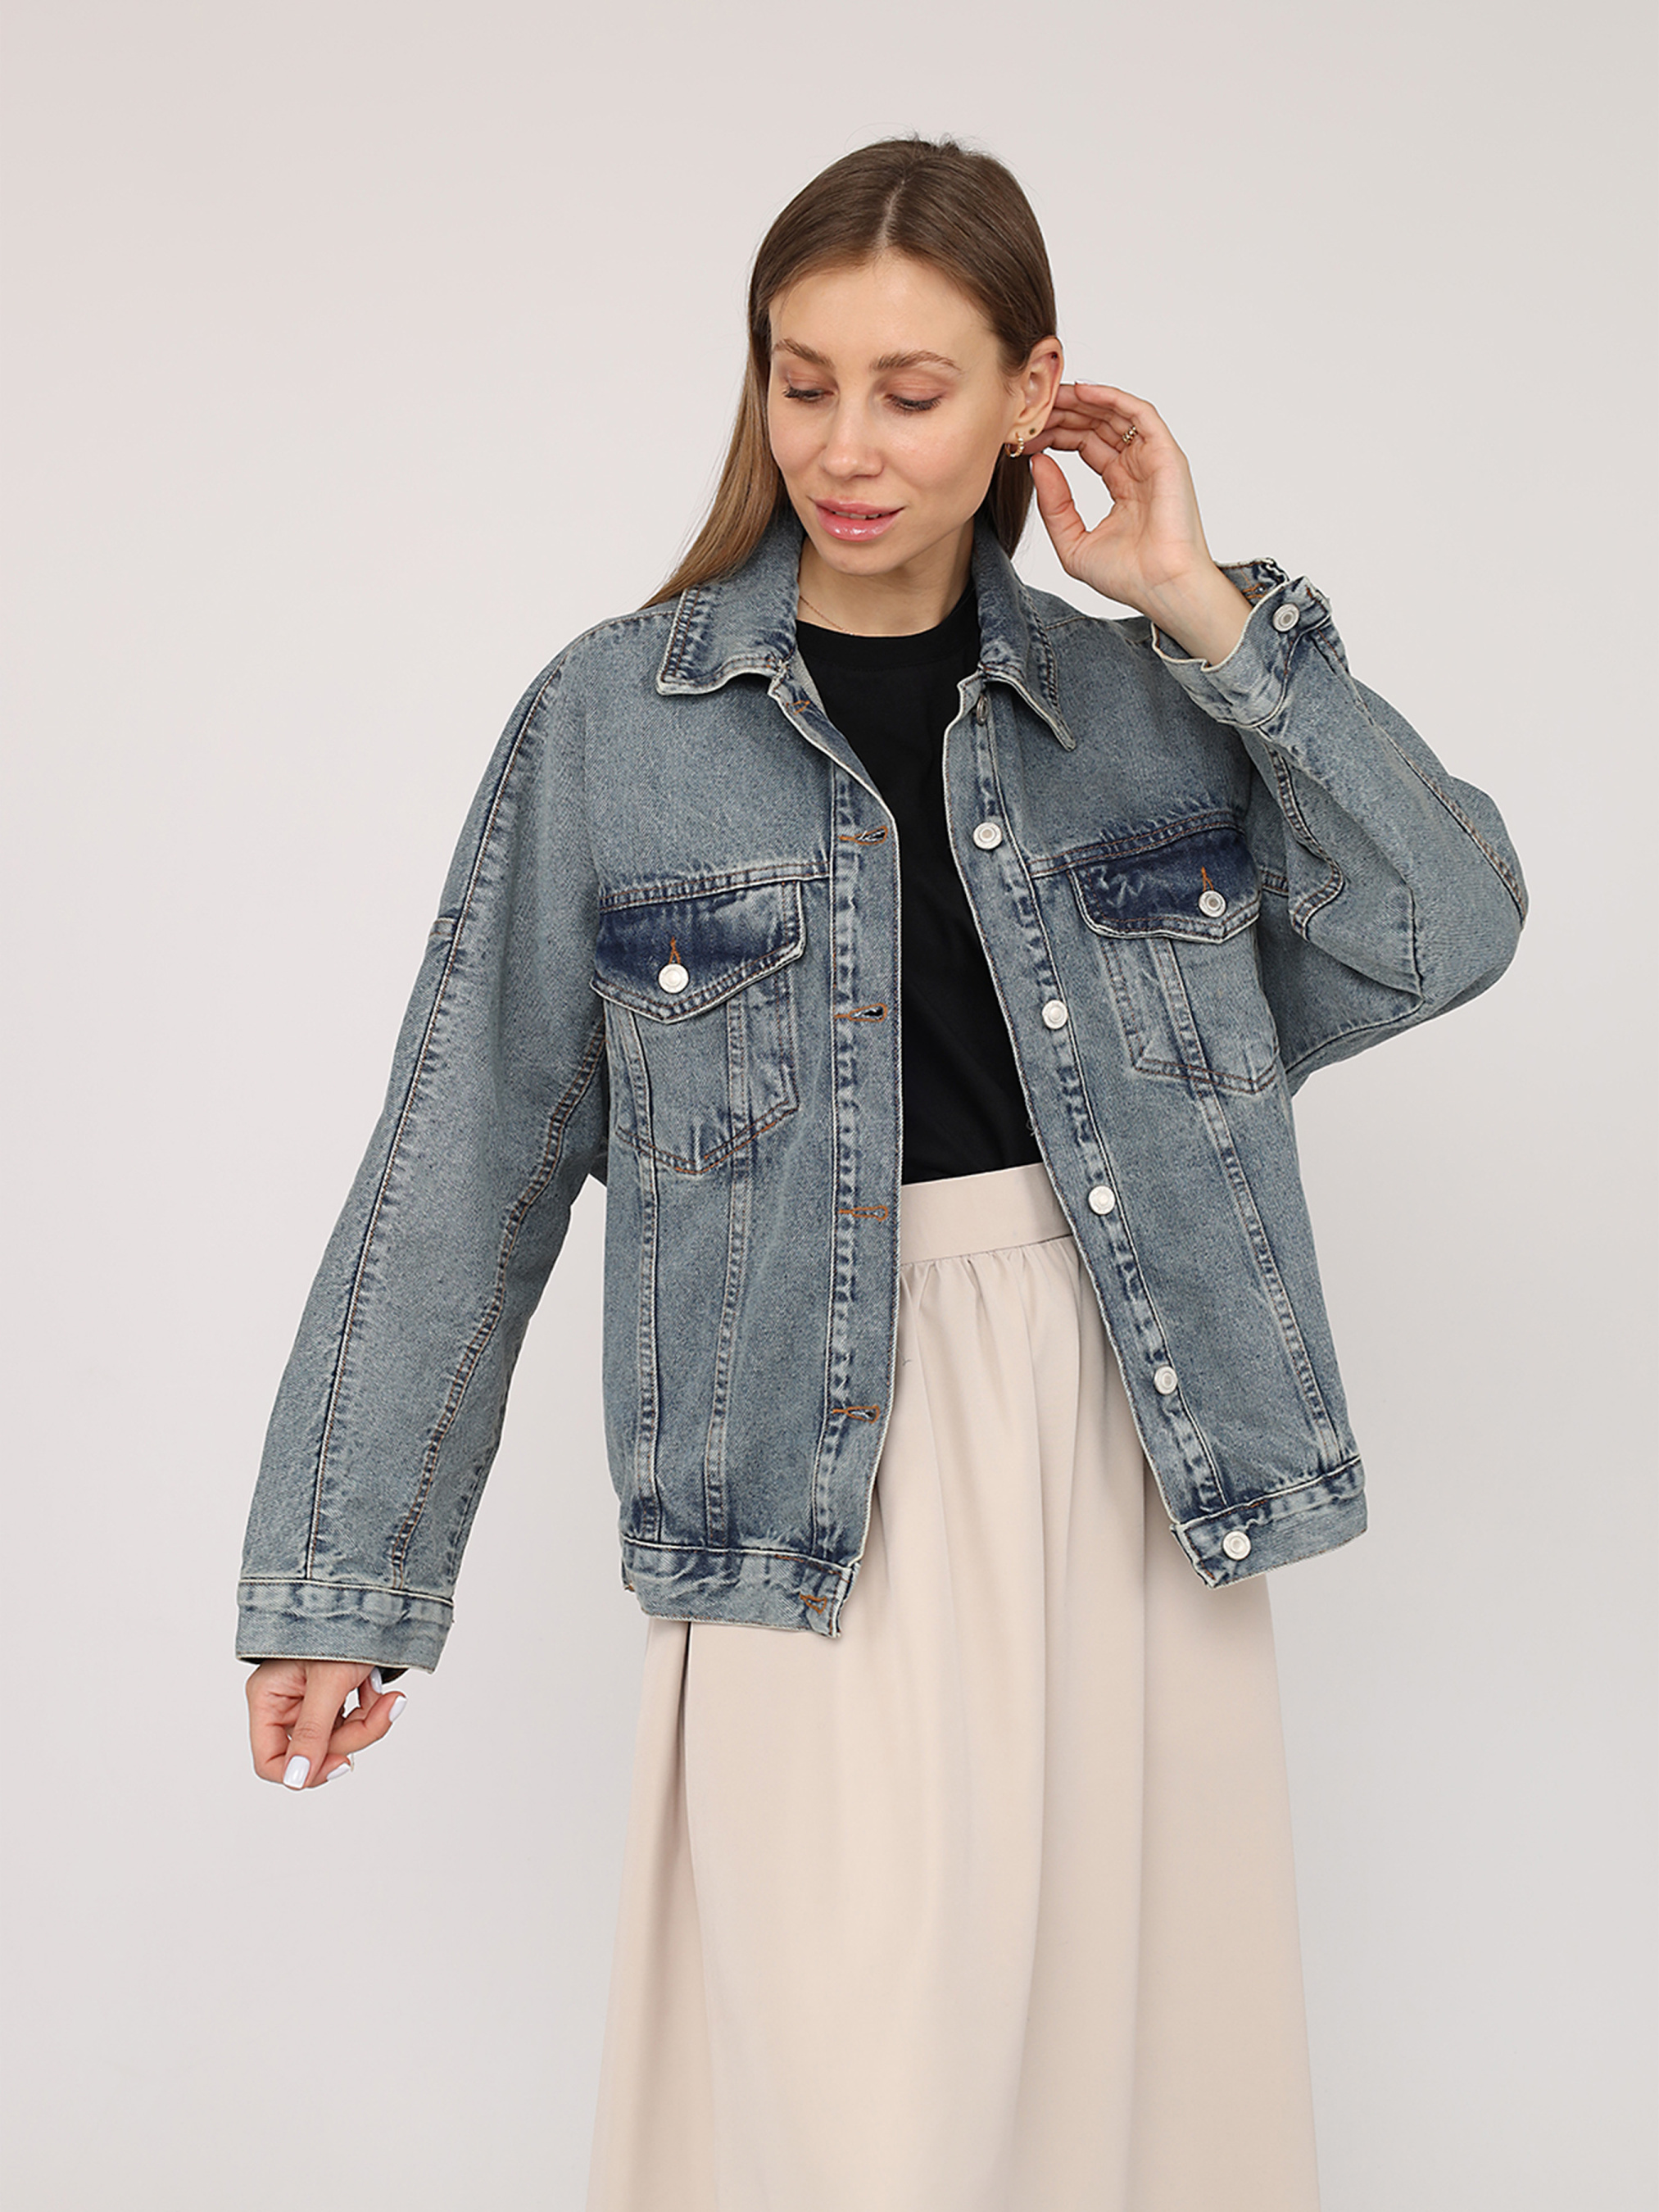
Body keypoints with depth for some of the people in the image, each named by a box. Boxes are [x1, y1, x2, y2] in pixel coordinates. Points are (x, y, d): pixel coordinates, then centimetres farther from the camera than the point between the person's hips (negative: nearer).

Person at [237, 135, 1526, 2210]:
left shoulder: (1146, 696, 5)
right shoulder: (612, 718, -2)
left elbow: (1448, 929, -5)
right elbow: (464, 1163, -1)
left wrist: (1209, 612, -7)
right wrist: (340, 1575, 0)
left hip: (1136, 1446, 3)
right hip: (826, 1488, -2)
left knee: (1127, 2046, 12)